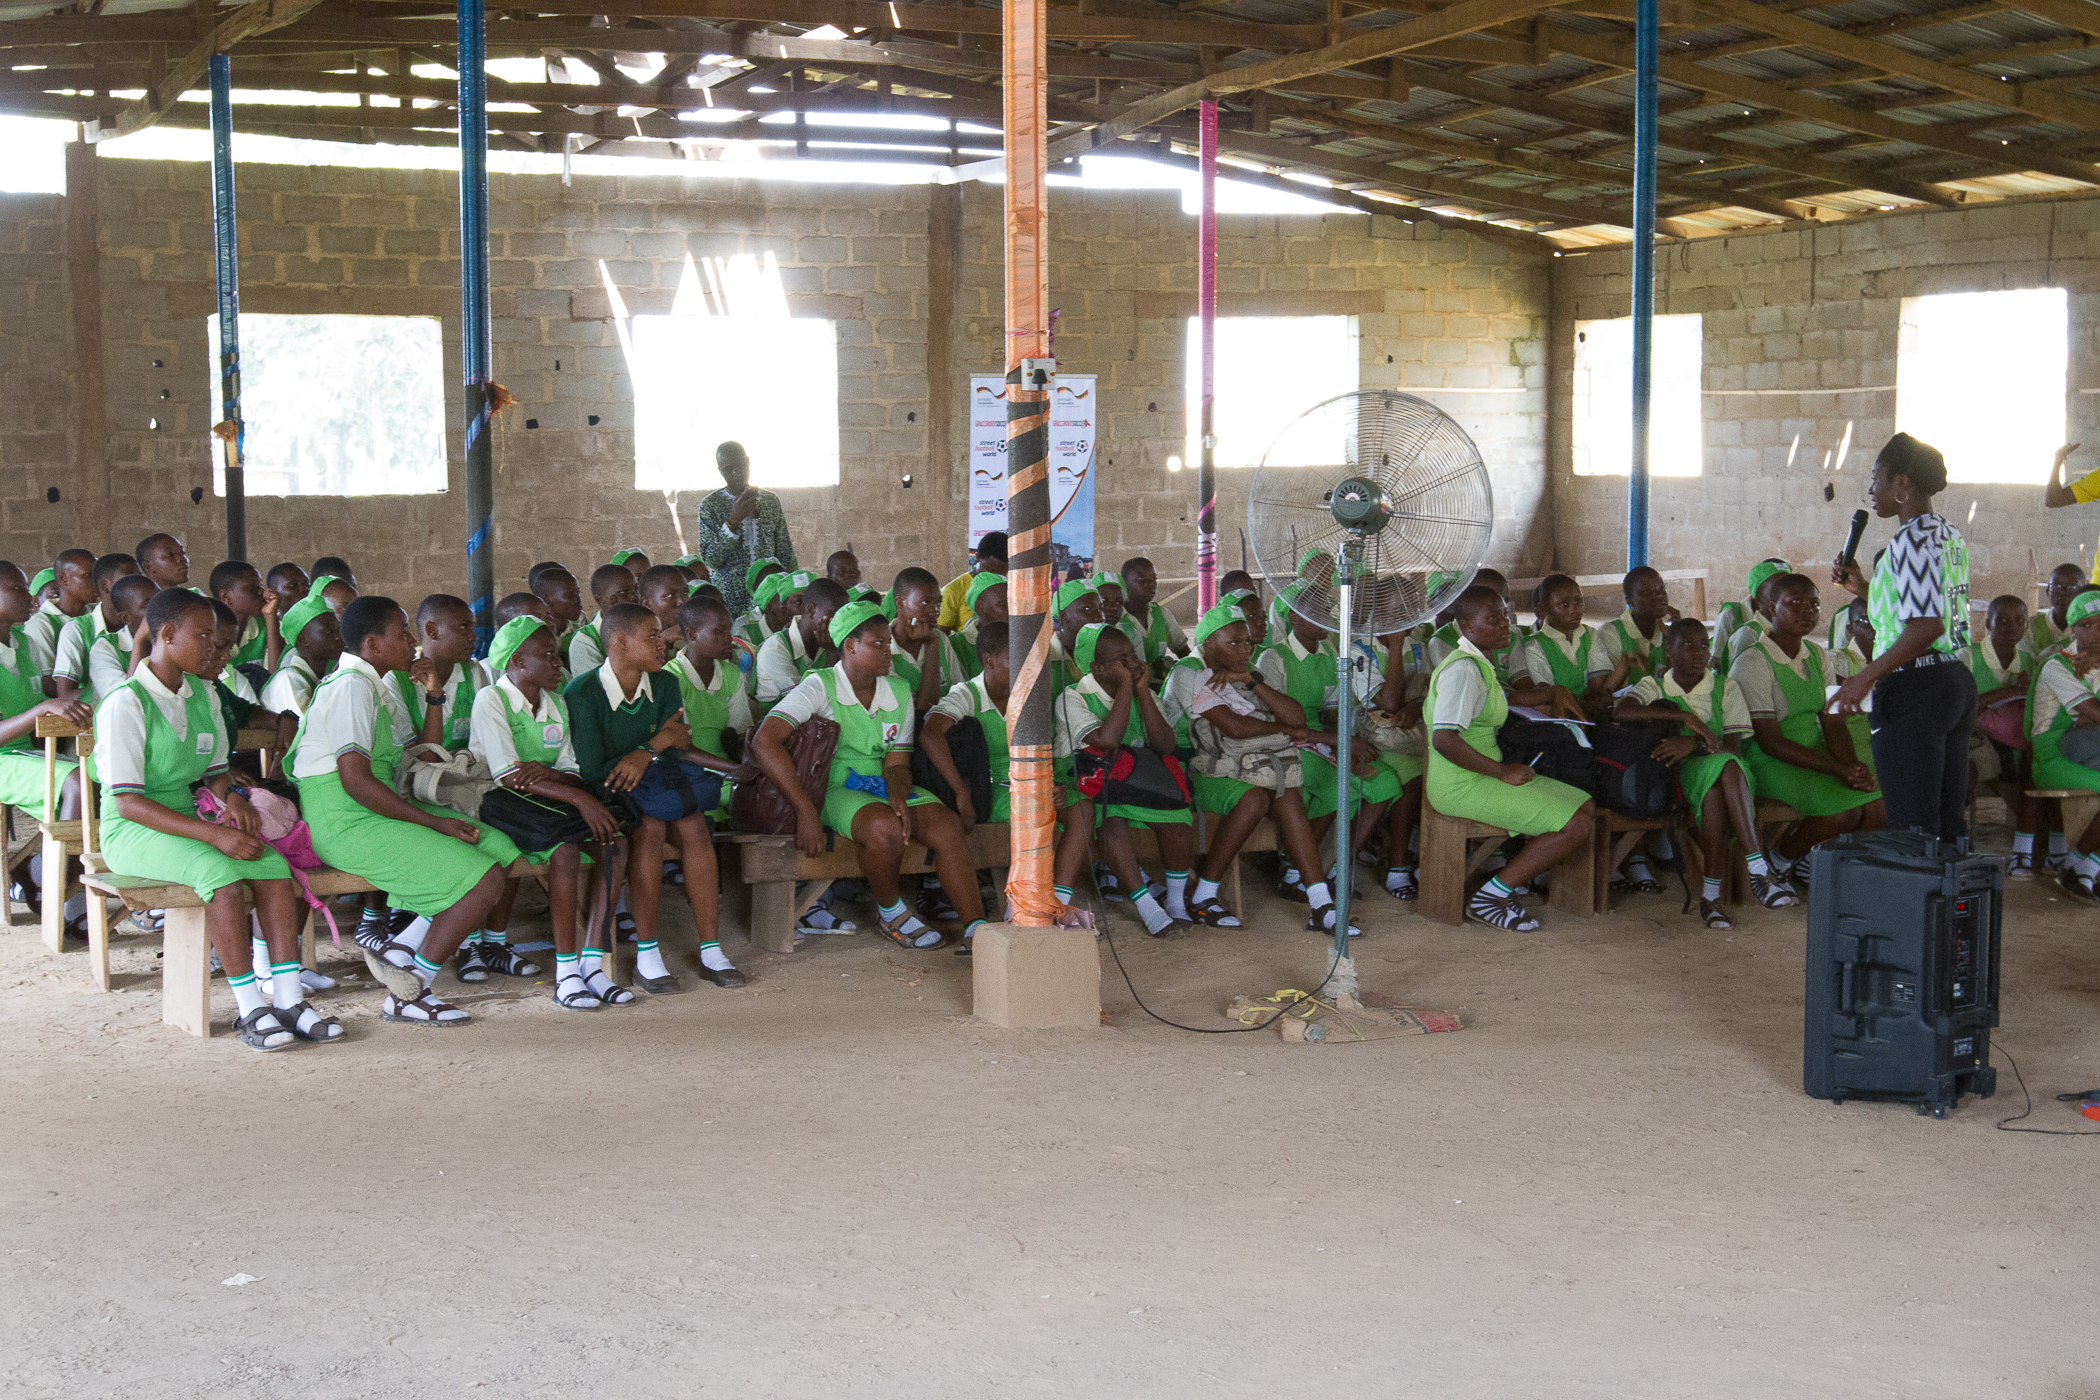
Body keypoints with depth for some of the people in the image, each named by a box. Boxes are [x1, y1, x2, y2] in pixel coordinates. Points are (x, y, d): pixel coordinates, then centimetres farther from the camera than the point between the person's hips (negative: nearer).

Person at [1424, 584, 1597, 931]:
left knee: (1586, 806, 8)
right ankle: (1489, 897, -10)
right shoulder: (1463, 670, -17)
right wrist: (1502, 772, -19)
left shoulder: (1481, 665, 15)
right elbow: (1444, 740, -26)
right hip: (1461, 786, -10)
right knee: (1575, 825, -16)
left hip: (1485, 776, 10)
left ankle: (1509, 878, 8)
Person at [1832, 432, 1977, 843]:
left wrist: (1866, 678, -20)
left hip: (1914, 689, -10)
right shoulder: (1951, 535, 15)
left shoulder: (1911, 541, -15)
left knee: (1913, 829, -7)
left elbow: (1926, 626, -24)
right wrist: (1862, 587, 18)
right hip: (1959, 682, 10)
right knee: (1951, 821, 13)